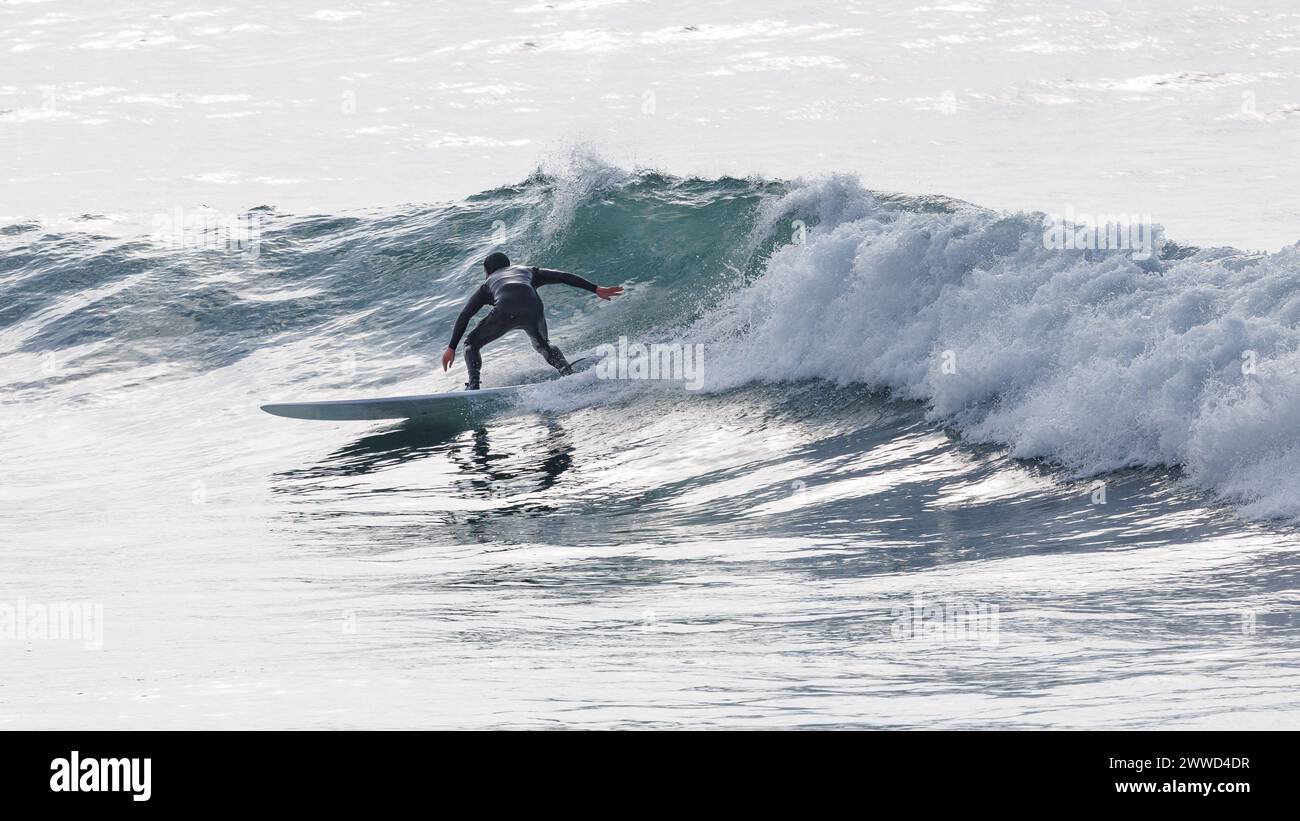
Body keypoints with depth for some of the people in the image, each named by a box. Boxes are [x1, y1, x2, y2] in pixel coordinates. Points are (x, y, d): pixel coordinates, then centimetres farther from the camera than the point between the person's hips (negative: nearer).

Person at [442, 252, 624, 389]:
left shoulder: (488, 285, 35)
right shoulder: (527, 271, 40)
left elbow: (465, 315, 27)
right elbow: (563, 277, 28)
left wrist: (452, 347, 26)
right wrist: (596, 289, 25)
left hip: (505, 311, -2)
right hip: (533, 310, 2)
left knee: (472, 343, 20)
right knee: (543, 345, 33)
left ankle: (473, 386, 0)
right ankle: (567, 372, 8)